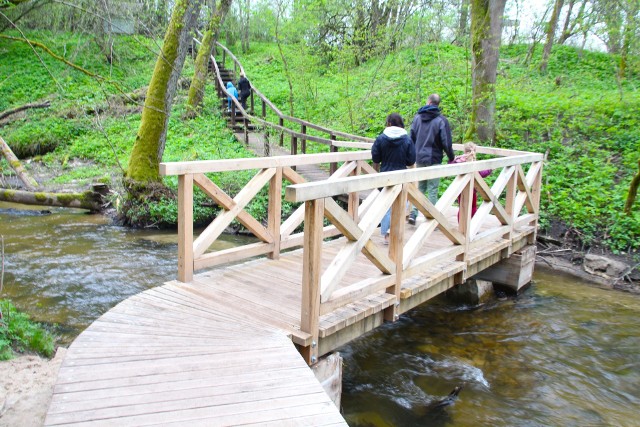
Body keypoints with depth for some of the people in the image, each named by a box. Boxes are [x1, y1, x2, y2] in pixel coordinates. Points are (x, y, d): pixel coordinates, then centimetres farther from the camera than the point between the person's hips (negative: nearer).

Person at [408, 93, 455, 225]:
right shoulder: (441, 120, -9)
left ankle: (413, 214, 4)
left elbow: (412, 138, 9)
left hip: (419, 158, 4)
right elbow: (446, 142, -9)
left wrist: (414, 154, 21)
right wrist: (451, 158, 5)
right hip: (434, 159, -4)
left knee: (420, 187, 16)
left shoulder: (417, 117, 5)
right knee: (432, 190, 2)